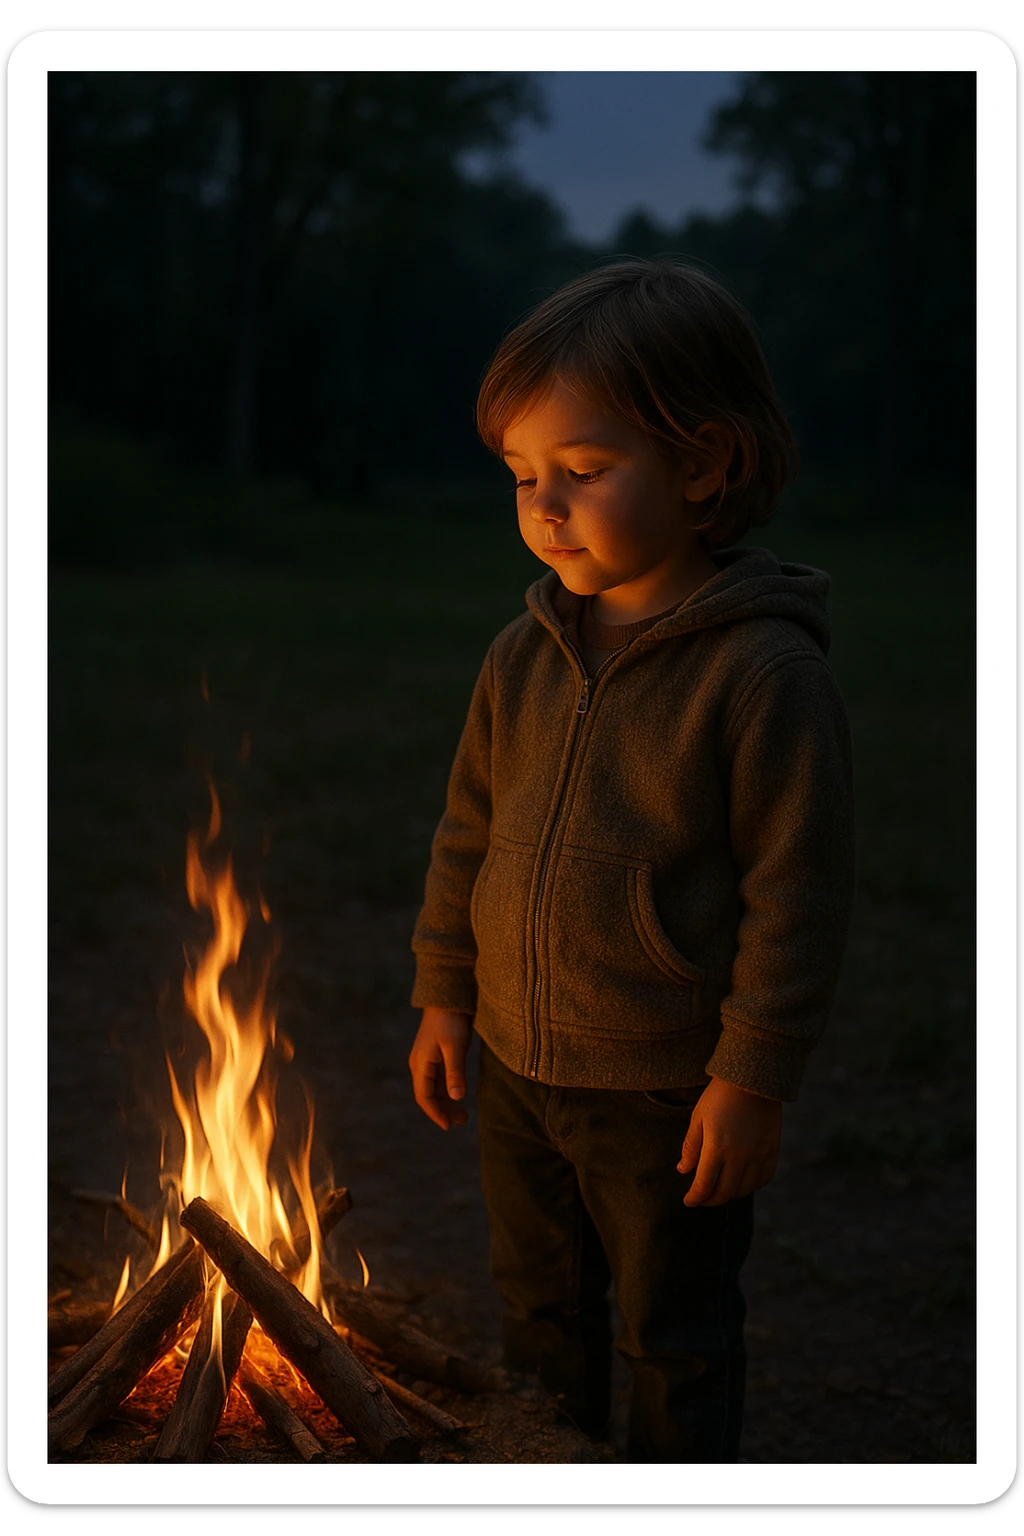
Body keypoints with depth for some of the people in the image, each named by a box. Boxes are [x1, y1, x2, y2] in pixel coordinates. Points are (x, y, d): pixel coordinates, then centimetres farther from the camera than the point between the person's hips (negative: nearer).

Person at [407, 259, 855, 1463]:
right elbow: (468, 831, 10)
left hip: (669, 1093, -6)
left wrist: (754, 1080, -16)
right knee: (538, 1297, 24)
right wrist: (445, 992, 11)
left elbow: (797, 891, -18)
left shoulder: (763, 672, -20)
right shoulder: (528, 654, -1)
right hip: (517, 1068, 6)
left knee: (674, 1329, 13)